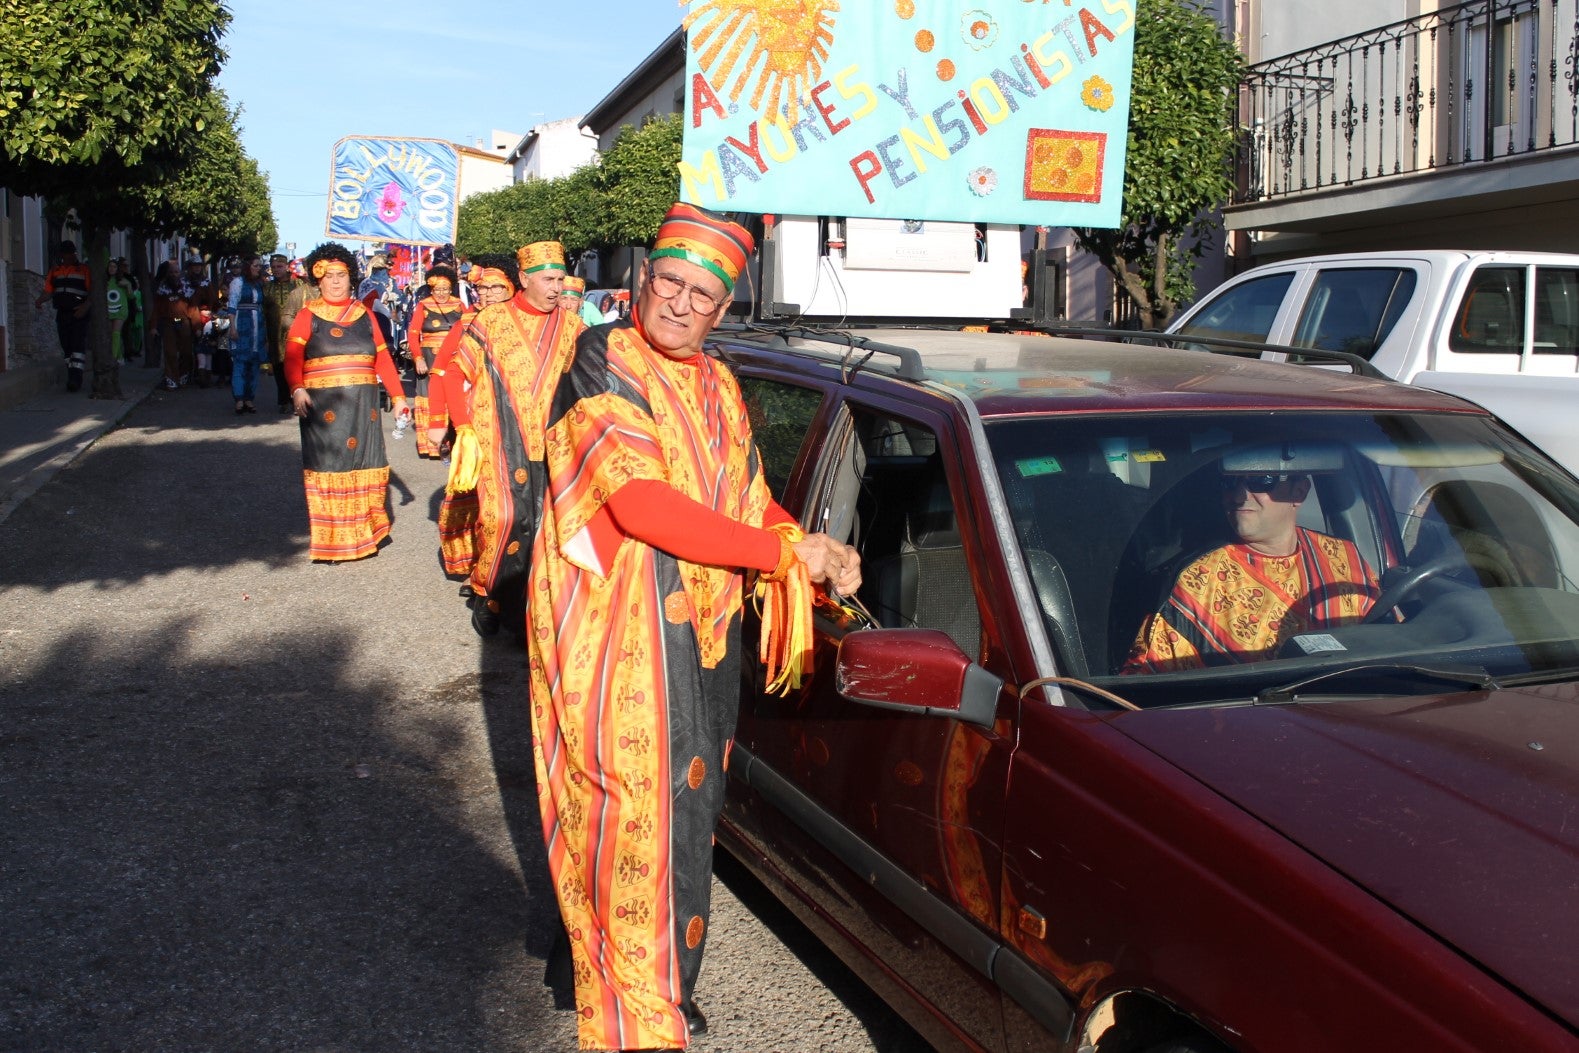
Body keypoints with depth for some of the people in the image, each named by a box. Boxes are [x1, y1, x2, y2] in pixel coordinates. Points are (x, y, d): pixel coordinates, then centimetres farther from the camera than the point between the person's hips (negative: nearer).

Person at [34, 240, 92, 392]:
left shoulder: (84, 269, 0)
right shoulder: (55, 270, 13)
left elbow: (92, 291, -6)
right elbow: (48, 290, 9)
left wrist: (85, 306, -21)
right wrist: (40, 300, -12)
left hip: (79, 314, -5)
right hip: (62, 314, 5)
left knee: (78, 345, -14)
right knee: (66, 346, 8)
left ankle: (76, 378, -19)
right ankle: (72, 378, 15)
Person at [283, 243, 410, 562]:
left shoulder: (364, 315, 13)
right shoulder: (308, 316, 4)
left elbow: (383, 359, 10)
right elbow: (293, 357, -9)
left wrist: (398, 396, 2)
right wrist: (297, 389, -26)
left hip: (363, 406, 3)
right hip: (323, 406, -3)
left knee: (365, 467, 3)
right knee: (328, 470, -3)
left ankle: (365, 535, 17)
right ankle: (330, 542, 5)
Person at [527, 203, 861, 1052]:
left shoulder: (717, 387, 13)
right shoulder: (603, 362, -11)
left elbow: (752, 503, 15)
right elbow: (640, 502, -23)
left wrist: (814, 554, -6)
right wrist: (785, 551, -22)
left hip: (700, 635, 7)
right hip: (611, 635, -7)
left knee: (685, 808, 16)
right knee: (630, 818, -1)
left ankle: (662, 981, 33)